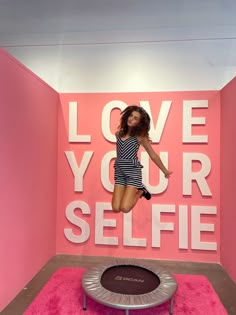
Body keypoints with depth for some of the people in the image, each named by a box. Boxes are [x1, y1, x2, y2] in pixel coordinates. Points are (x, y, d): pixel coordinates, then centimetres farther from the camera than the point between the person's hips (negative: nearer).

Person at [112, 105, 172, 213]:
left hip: (133, 171, -4)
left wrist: (165, 171, 7)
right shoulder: (118, 133, 7)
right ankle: (132, 190, 24)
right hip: (119, 172, 5)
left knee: (125, 208, -13)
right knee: (115, 208, -3)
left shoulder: (140, 136, -5)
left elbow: (153, 155, 1)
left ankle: (140, 191, 15)